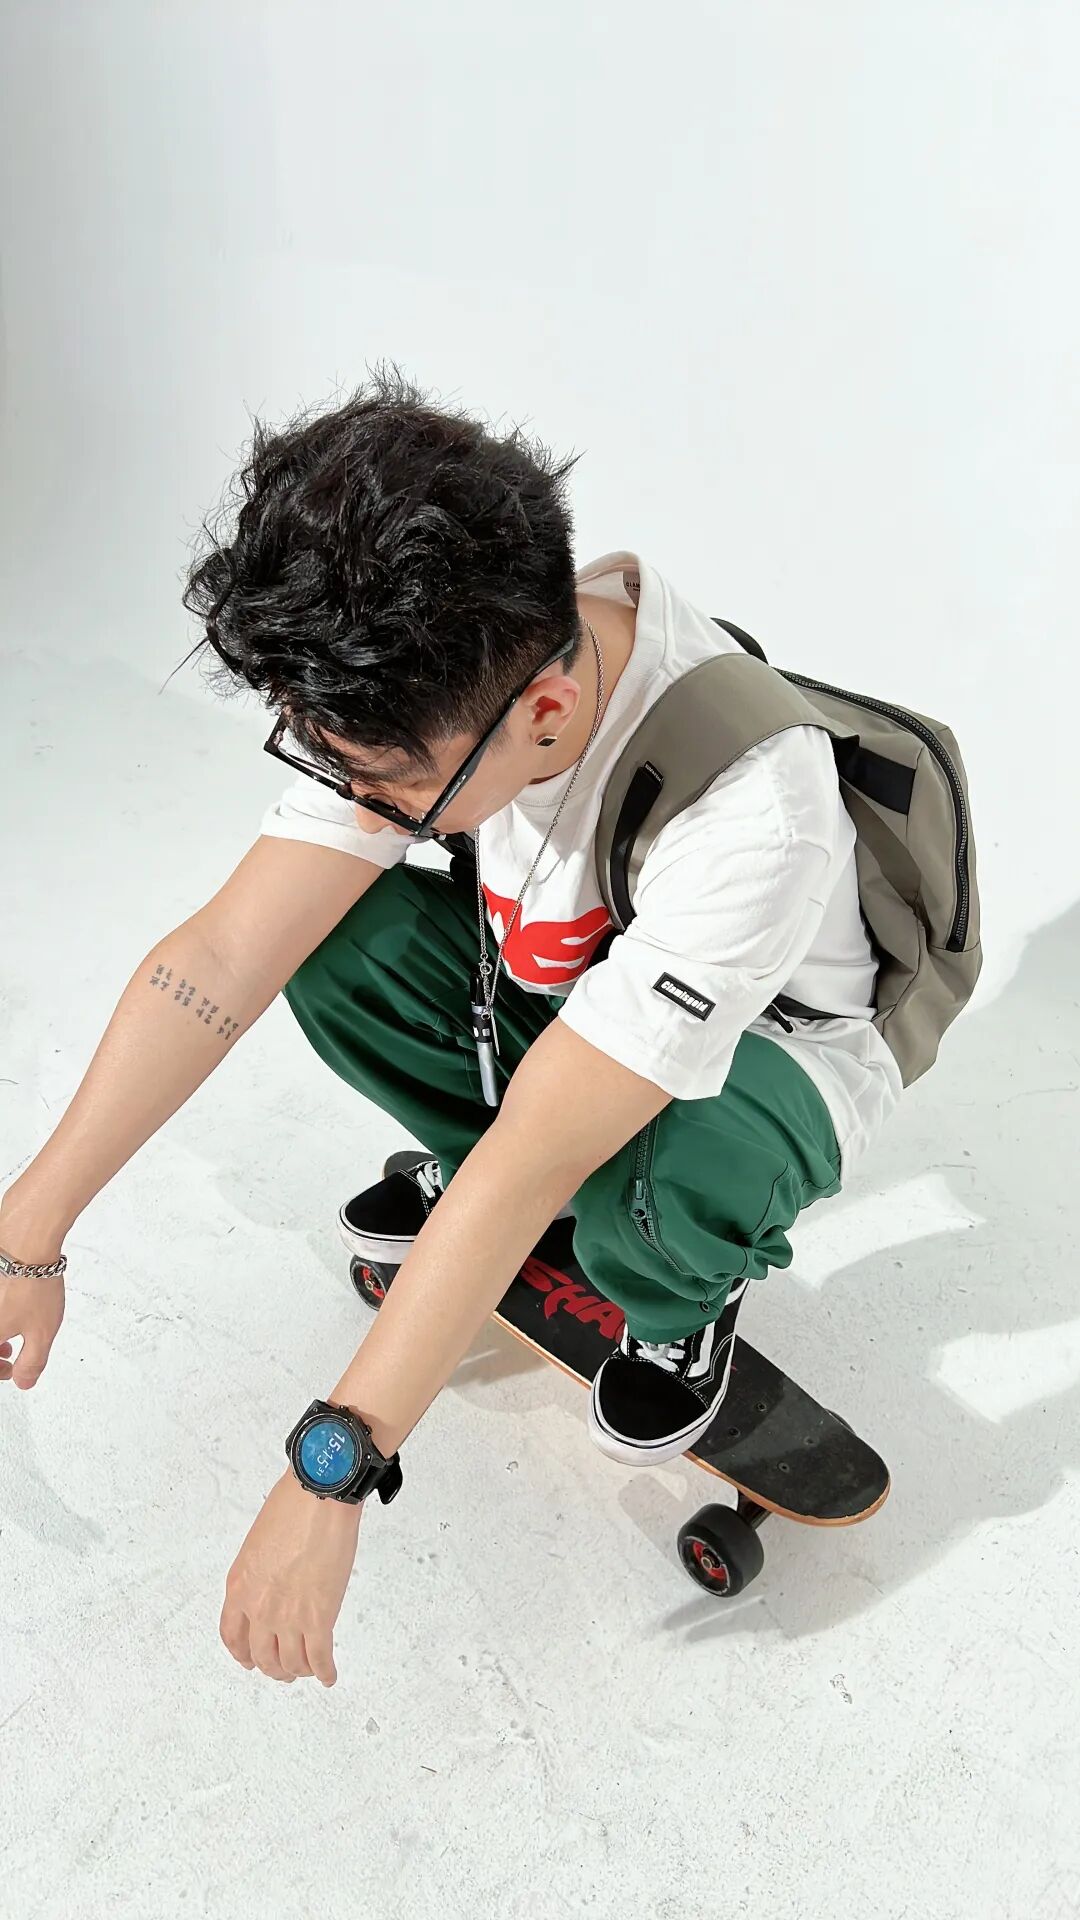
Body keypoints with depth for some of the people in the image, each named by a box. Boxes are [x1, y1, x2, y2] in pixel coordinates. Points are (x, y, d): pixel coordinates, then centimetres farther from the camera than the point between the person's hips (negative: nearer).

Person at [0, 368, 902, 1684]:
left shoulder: (748, 813, -42)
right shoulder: (427, 686, -23)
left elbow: (532, 1161, -42)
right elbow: (222, 958, -23)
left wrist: (332, 1471, -37)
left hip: (773, 1049, -5)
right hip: (557, 987, 5)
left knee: (650, 1190, -39)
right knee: (329, 935, -19)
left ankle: (682, 1309, 0)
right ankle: (470, 1170, 9)